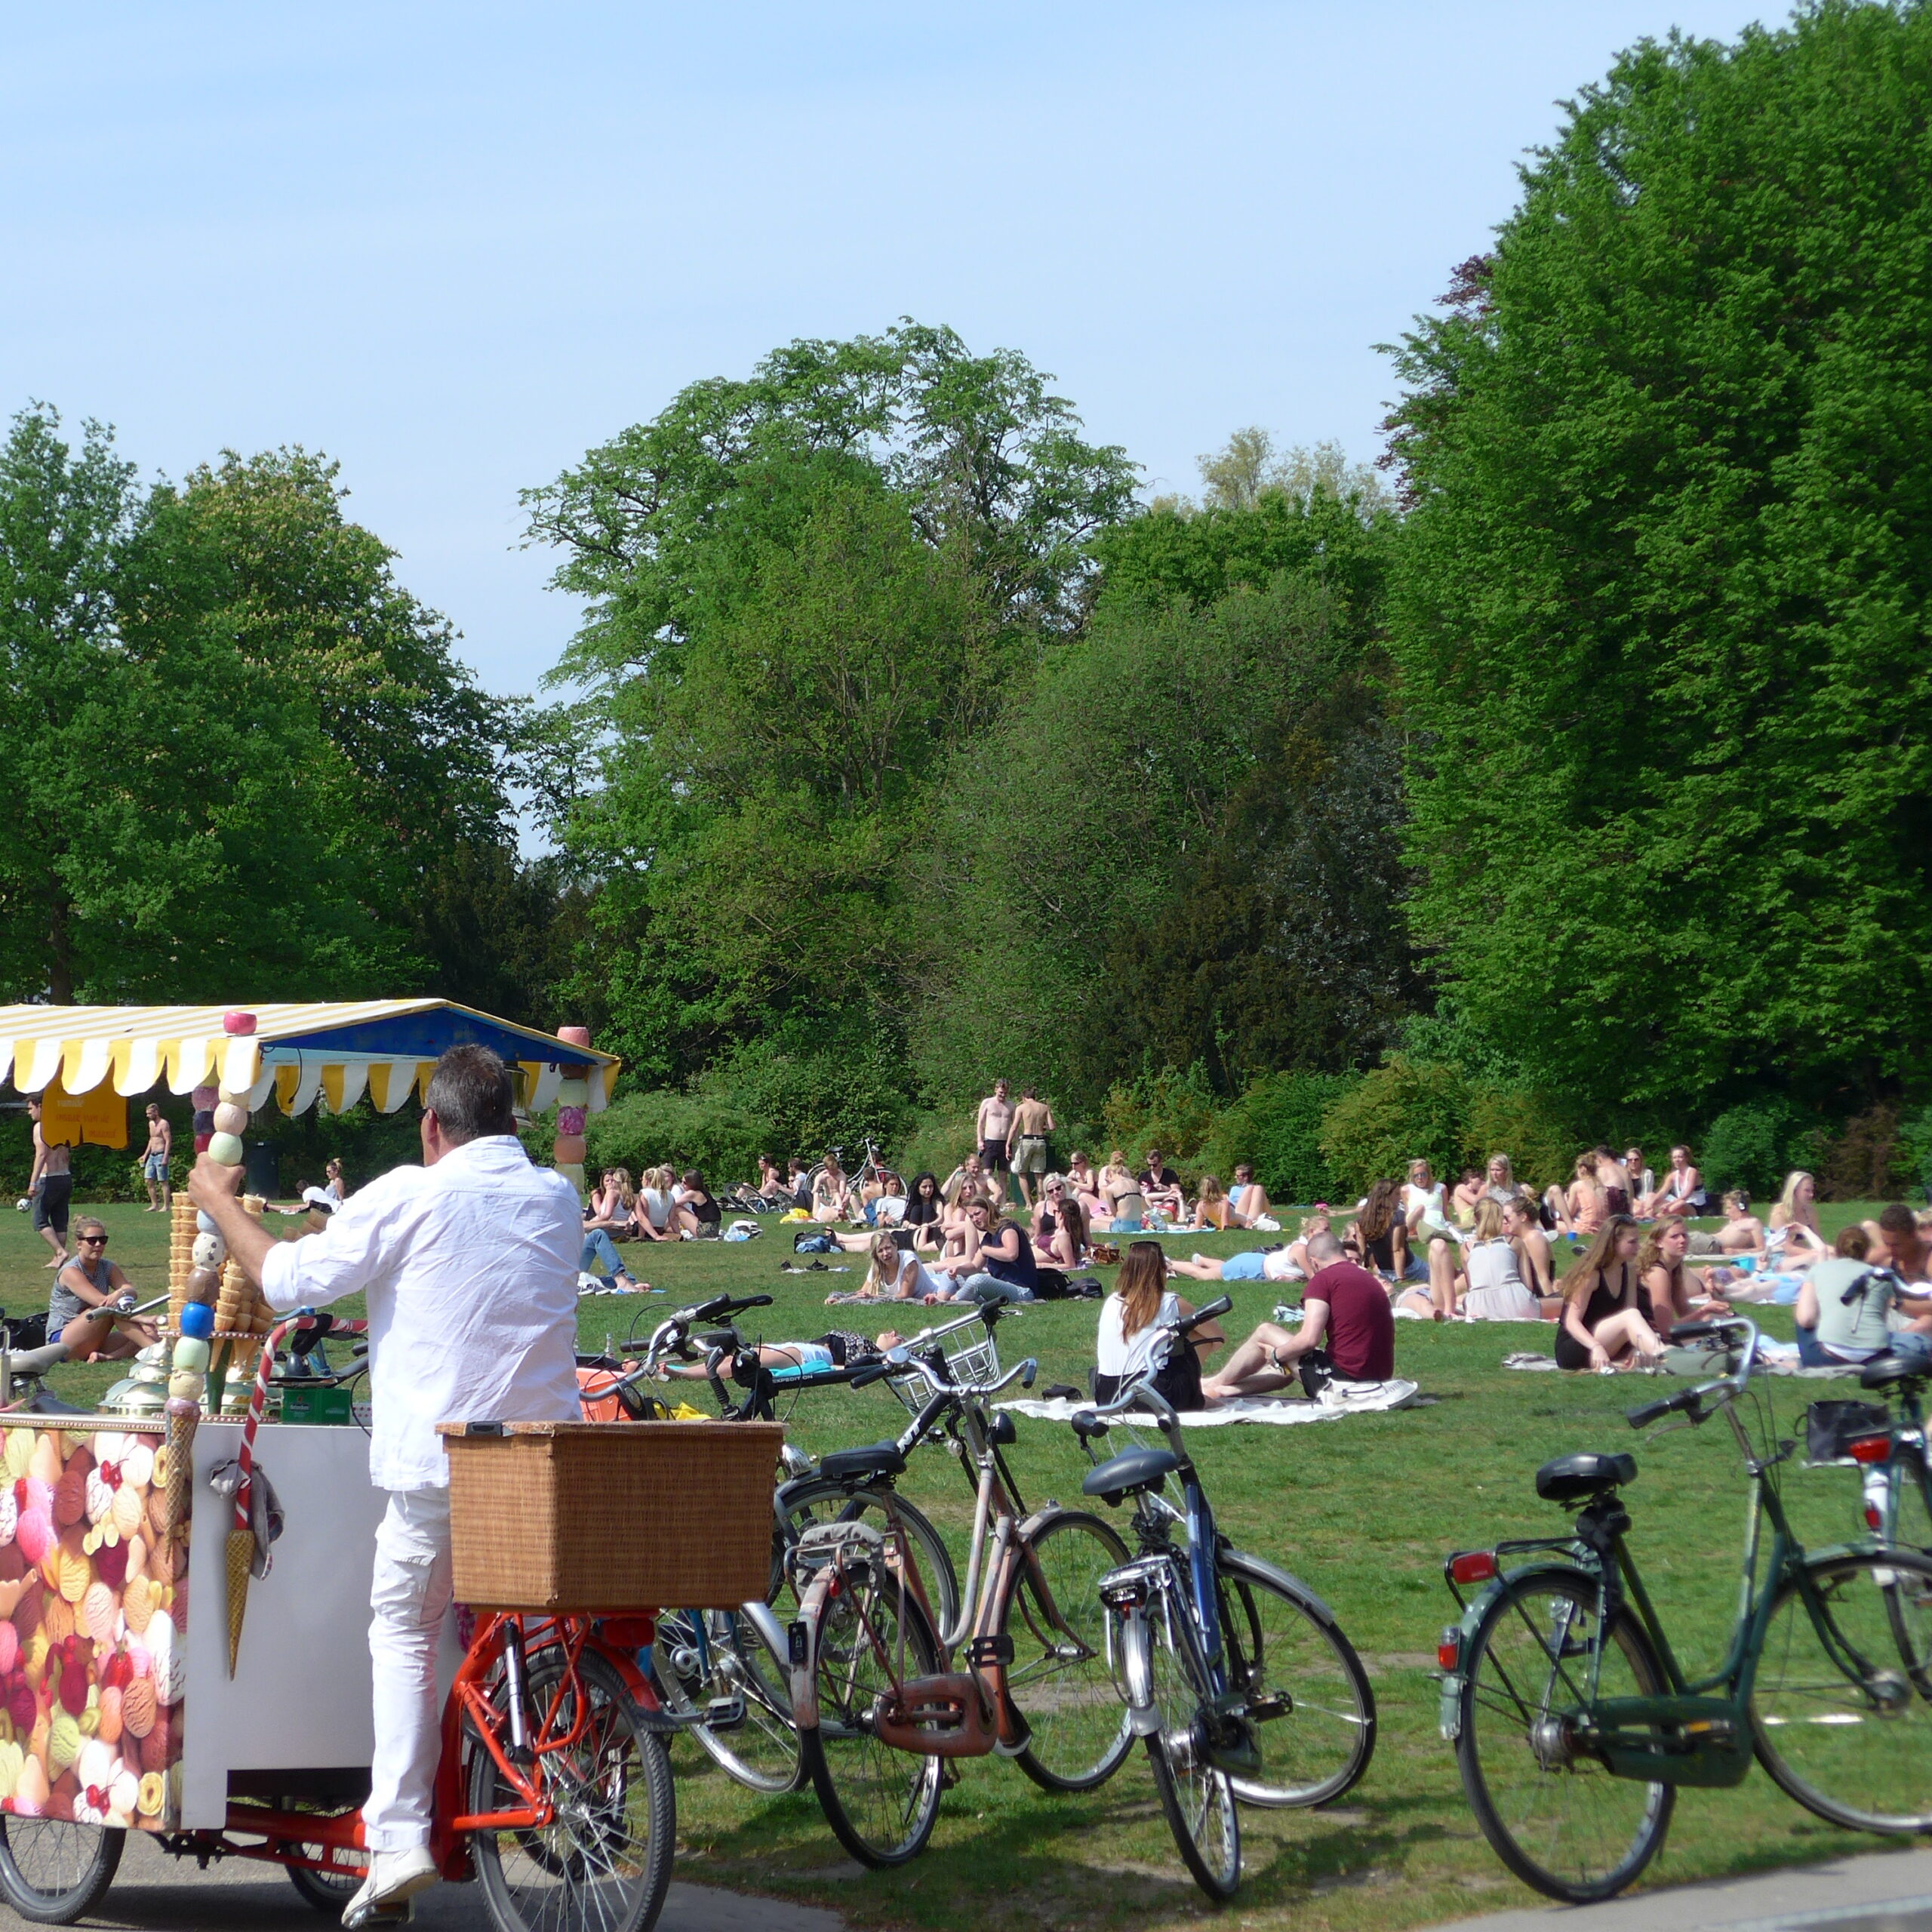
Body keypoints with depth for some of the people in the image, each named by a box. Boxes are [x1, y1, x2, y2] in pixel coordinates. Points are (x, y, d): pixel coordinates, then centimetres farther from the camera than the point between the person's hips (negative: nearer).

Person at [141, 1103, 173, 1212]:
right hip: (152, 1156, 9)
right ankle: (155, 1205, 10)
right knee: (149, 1181, 4)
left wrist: (165, 1158, -20)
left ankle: (166, 1206, -4)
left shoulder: (163, 1124, -10)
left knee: (163, 1182, -6)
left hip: (161, 1155, -9)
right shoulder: (151, 1123, 17)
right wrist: (146, 1155, 20)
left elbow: (168, 1141, -14)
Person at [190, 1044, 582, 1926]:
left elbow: (288, 1277, -4)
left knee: (404, 1631, 9)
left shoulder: (410, 1198, -7)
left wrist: (218, 1200, 12)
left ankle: (398, 1838, 0)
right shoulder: (558, 1199, 10)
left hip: (437, 1459, -4)